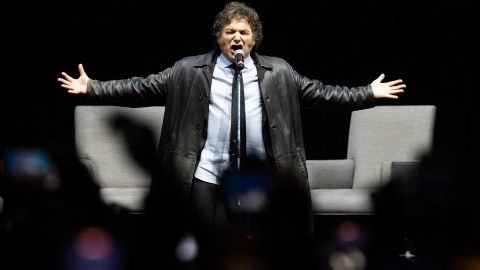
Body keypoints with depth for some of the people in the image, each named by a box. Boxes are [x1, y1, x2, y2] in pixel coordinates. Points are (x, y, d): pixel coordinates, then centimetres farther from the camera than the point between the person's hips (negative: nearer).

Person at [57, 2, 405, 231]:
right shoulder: (189, 71, 6)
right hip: (207, 178, -1)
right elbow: (142, 88, 6)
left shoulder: (278, 73, 10)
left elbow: (319, 92, 12)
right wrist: (92, 88, 0)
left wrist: (368, 93, 7)